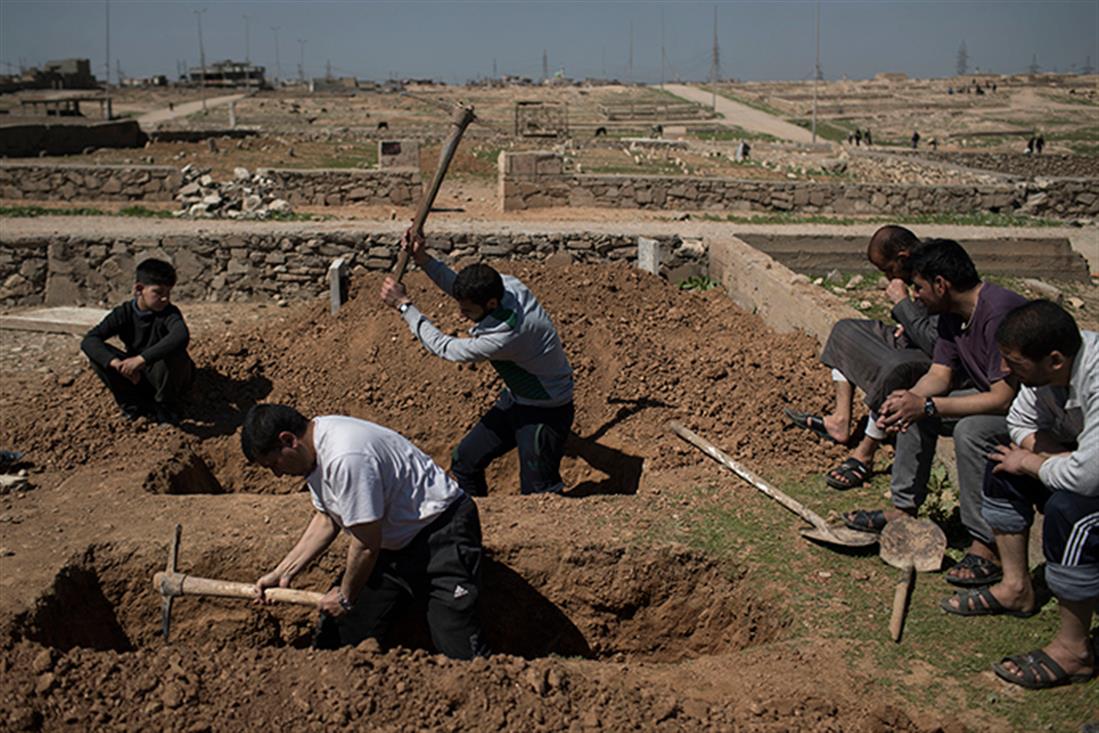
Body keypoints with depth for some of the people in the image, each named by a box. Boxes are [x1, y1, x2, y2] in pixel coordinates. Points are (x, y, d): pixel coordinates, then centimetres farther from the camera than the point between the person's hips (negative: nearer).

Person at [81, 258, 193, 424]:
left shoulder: (169, 313, -20)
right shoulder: (124, 314, -10)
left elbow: (181, 336, -45)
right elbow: (89, 340, -21)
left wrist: (142, 359, -51)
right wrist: (116, 362, -40)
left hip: (168, 380, -3)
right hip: (138, 378, 3)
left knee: (172, 354, -36)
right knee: (98, 353, -17)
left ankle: (168, 406, -10)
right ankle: (133, 404, -6)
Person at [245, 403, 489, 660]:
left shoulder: (345, 458, -30)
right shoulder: (314, 446, 0)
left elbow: (366, 546, -22)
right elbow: (326, 518, 14)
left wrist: (346, 597, -6)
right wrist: (282, 573, 9)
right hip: (395, 540, 10)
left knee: (461, 651, -13)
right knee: (339, 634, 10)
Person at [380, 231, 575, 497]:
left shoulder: (507, 335, -38)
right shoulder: (507, 284, -15)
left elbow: (444, 347, -23)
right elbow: (456, 285, 7)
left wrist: (404, 305, -17)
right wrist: (423, 258, -8)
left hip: (544, 414, -9)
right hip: (515, 400, 9)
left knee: (539, 494, -2)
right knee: (464, 461, 14)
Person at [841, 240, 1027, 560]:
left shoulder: (999, 312, -30)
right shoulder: (953, 315, 1)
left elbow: (1003, 399, -33)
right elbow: (939, 374, 3)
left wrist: (927, 406, -31)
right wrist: (909, 398, -19)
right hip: (997, 395, 10)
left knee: (970, 430, -33)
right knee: (914, 410, 2)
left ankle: (987, 546, -23)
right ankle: (903, 508, 10)